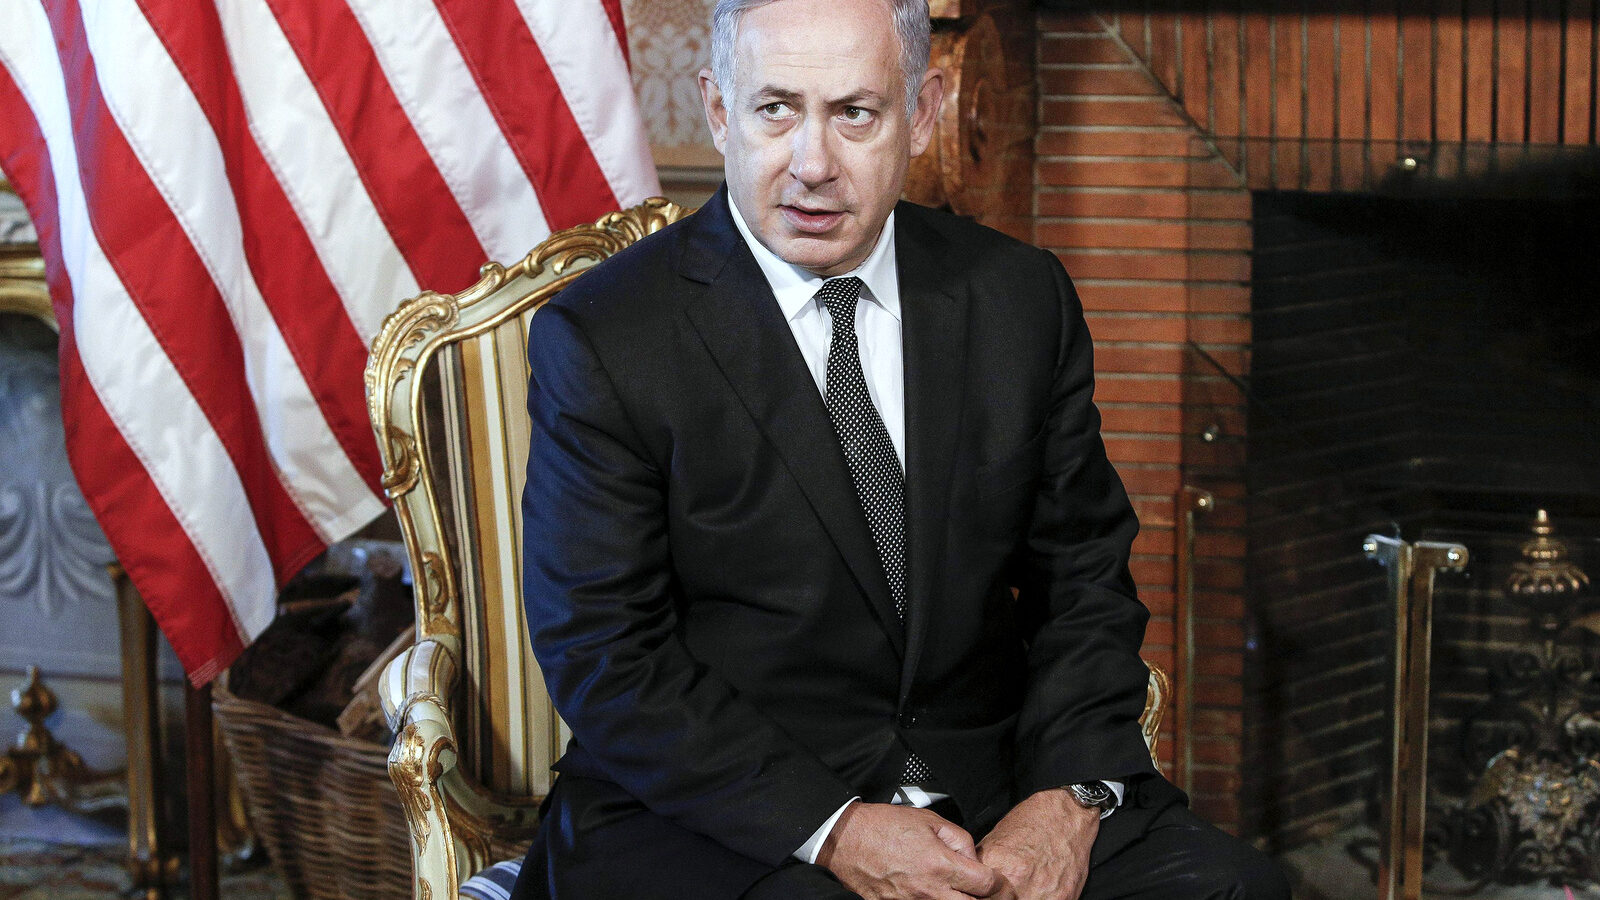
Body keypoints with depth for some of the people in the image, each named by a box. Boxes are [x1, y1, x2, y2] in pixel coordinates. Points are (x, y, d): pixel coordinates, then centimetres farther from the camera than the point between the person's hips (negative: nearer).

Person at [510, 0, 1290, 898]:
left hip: (989, 784, 4)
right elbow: (606, 660, -9)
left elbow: (1083, 577, 9)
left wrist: (1071, 798, -9)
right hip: (720, 815, -4)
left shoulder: (1021, 296, 6)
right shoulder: (602, 341, -7)